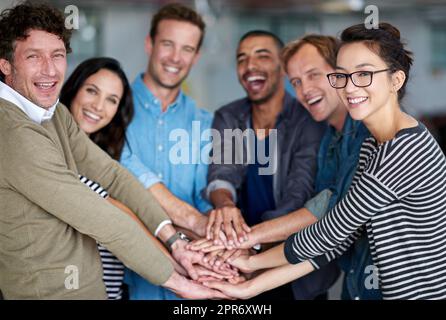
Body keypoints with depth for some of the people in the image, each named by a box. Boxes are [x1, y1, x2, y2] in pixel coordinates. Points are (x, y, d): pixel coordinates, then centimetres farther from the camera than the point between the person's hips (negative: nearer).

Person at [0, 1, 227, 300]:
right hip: (51, 290, -8)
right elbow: (101, 220, -24)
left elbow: (110, 173, -2)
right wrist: (175, 280, -18)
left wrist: (174, 239, -11)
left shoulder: (56, 113, 4)